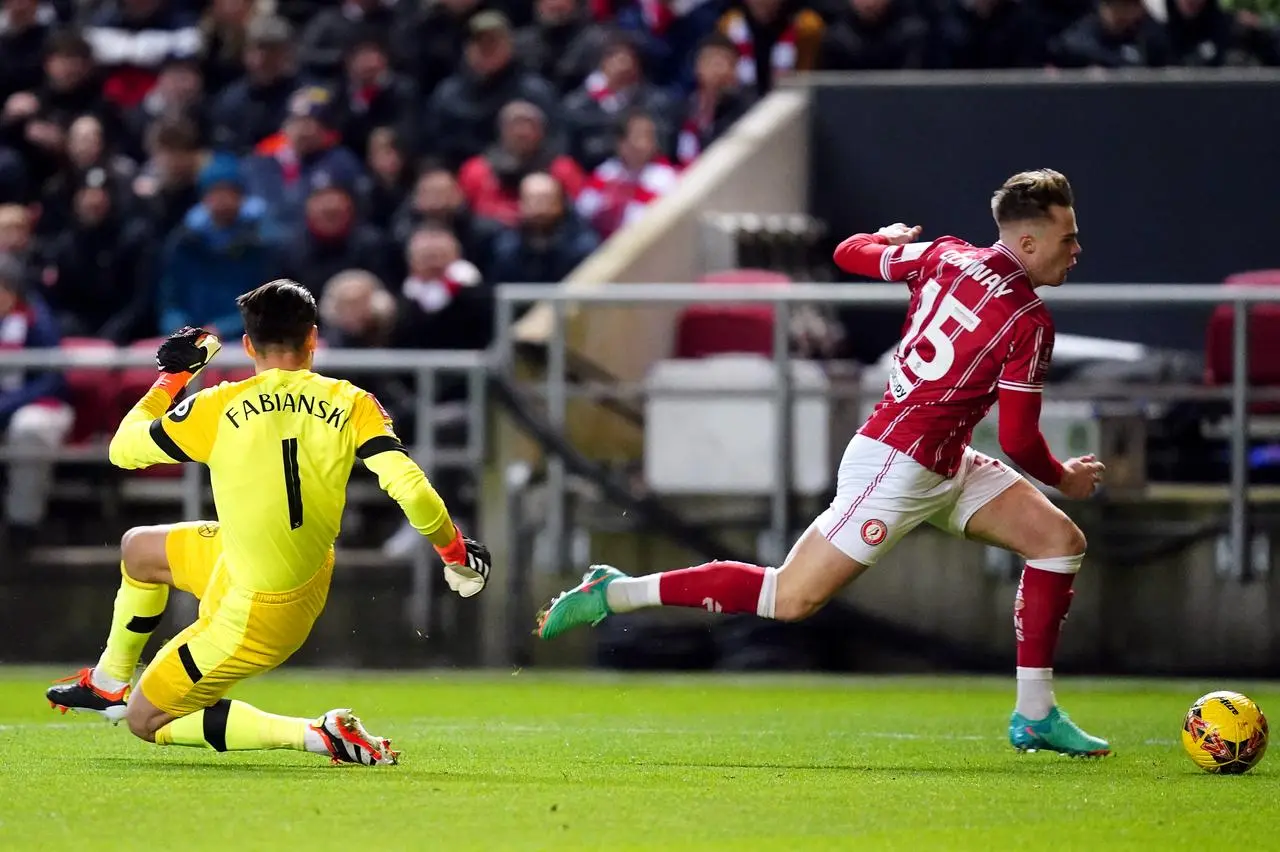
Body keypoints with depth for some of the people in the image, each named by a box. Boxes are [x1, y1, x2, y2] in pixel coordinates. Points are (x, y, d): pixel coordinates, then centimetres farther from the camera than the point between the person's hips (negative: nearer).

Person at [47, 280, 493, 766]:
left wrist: (171, 376, 13)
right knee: (137, 548, 27)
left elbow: (122, 448, -1)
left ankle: (316, 735, -2)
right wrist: (455, 551, -3)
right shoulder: (351, 405, -10)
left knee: (147, 722, 12)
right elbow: (410, 489, -20)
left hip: (250, 617, -6)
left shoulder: (218, 409, -16)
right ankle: (109, 683, 48)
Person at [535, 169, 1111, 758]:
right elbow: (1019, 440, -15)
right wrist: (1064, 479, 5)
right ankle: (614, 593, 2)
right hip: (898, 461, -10)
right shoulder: (1028, 321, -18)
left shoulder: (947, 257, 5)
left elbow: (849, 253, 19)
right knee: (792, 598, -5)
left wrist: (890, 238, 41)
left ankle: (1034, 718, 7)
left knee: (1060, 541, 5)